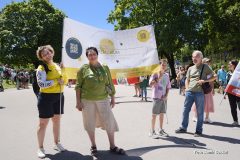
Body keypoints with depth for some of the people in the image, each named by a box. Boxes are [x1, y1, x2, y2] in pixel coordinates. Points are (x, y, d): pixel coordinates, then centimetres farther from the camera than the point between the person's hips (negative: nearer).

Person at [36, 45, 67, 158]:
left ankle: (57, 143, 31)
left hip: (59, 96, 6)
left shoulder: (57, 66, 9)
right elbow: (41, 84, -22)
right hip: (46, 97, -6)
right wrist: (56, 81, -19)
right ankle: (40, 148, 15)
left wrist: (63, 71, -3)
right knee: (43, 123, 1)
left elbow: (64, 81, 13)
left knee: (57, 120, 16)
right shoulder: (42, 68, -10)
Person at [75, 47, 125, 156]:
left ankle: (112, 146, 21)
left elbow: (110, 84, 9)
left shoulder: (105, 68, 5)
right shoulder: (83, 69, -2)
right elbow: (78, 86, -2)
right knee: (90, 123, 9)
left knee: (109, 122, 4)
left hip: (103, 99, 2)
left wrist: (113, 98, 8)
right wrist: (78, 101, -7)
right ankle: (93, 146, 28)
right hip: (87, 100, -2)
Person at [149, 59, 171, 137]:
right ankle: (152, 131, 11)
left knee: (162, 114, 12)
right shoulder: (155, 74, -7)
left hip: (164, 98, 5)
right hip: (157, 97, -5)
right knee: (154, 114, 1)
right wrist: (159, 78, -21)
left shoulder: (166, 75, 10)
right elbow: (150, 84, -17)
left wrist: (166, 95, -1)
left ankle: (161, 130, 24)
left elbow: (168, 87, 12)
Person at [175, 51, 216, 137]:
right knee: (185, 110, 7)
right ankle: (183, 128, 21)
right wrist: (187, 89, 6)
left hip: (200, 93, -4)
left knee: (200, 112, 4)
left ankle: (199, 130, 16)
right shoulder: (190, 68, 13)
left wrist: (204, 81, -13)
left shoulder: (205, 67, 1)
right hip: (189, 92, 4)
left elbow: (214, 77, 1)